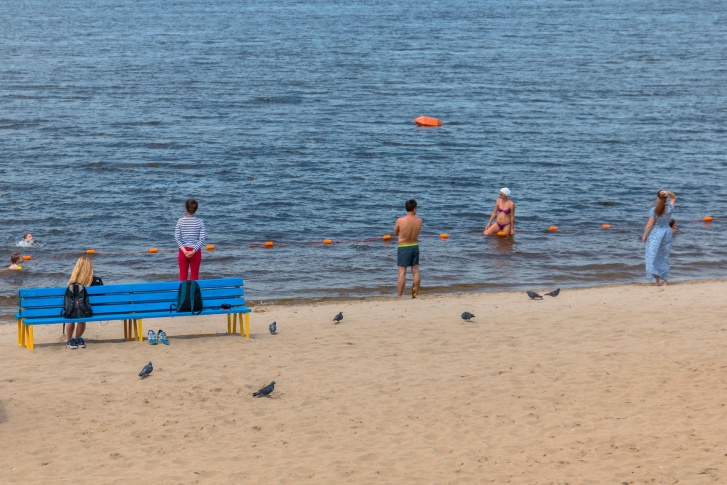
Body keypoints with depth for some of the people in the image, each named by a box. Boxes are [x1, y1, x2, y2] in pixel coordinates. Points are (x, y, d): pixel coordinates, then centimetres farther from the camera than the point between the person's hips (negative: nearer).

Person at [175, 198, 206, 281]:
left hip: (183, 250, 0)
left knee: (182, 276, 11)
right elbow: (202, 238, -12)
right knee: (194, 276, 10)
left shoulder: (180, 221, -6)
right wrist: (193, 251, -12)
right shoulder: (200, 221, -7)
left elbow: (177, 237, -10)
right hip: (196, 251, 0)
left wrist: (184, 251, -11)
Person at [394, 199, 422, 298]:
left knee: (402, 273, -2)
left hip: (403, 248, -3)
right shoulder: (419, 221, -6)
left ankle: (399, 296, -3)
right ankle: (415, 294, 13)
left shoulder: (400, 221, -16)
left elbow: (395, 233, 0)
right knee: (416, 272, 12)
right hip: (415, 246, 3)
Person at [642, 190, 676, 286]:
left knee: (653, 255, 0)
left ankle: (657, 278, -12)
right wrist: (668, 193, -4)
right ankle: (664, 280, 14)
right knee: (665, 257, 12)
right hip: (667, 232, 4)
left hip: (655, 233, -4)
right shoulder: (669, 208, -2)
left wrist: (644, 235, -3)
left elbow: (650, 224, -13)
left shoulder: (654, 210, -13)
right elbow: (674, 197, 16)